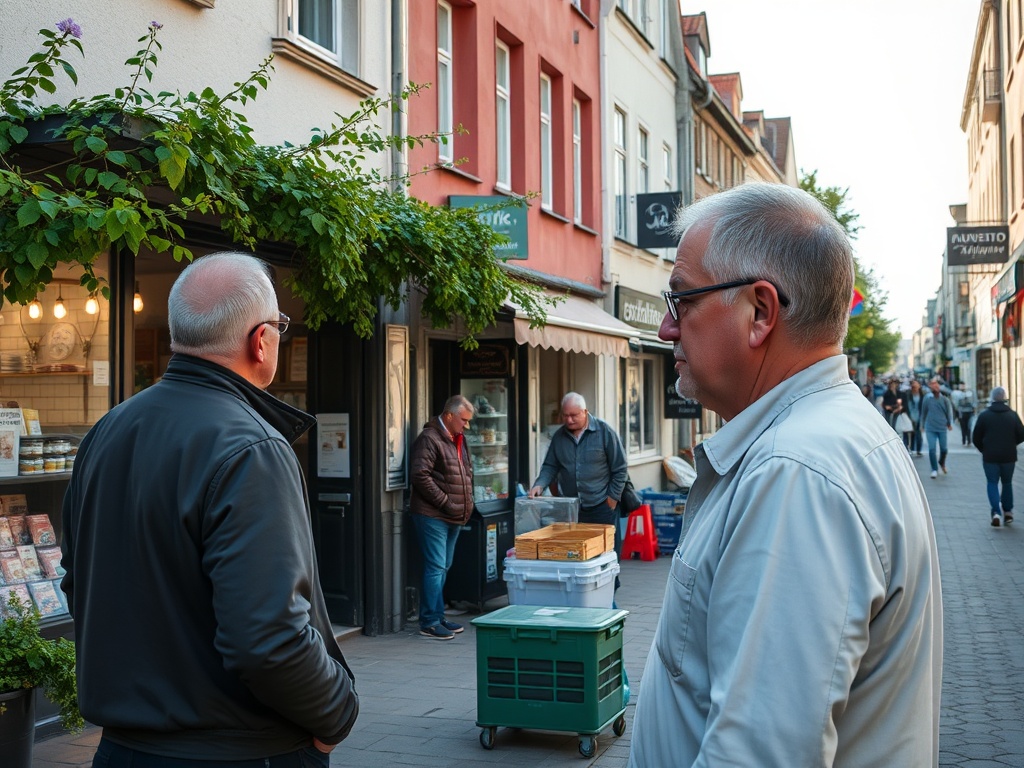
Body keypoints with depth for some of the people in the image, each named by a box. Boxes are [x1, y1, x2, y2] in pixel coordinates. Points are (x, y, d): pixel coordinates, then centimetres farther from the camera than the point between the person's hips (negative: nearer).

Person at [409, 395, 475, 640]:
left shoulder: (459, 440, 16)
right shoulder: (429, 439, -13)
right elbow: (421, 476, -20)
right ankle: (429, 622, -1)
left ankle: (438, 617, 21)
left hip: (454, 517, 9)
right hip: (432, 516, -9)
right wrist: (445, 502, -18)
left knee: (443, 568, 13)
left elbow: (468, 472, 26)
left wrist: (467, 503, 13)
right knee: (436, 567, -7)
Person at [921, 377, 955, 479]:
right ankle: (934, 470, 3)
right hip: (930, 428, 0)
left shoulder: (944, 399, -3)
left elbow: (949, 412, 6)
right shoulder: (927, 399, -2)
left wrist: (949, 424, 4)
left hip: (942, 428, 1)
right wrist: (923, 425, 12)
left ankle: (942, 463, 40)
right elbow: (923, 412, 8)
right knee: (931, 449, -8)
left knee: (944, 449, 9)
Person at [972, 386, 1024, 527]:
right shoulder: (1013, 415, -1)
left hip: (990, 457, -1)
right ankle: (1008, 511, 20)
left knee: (992, 483, 4)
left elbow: (976, 438, -2)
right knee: (1007, 483, 17)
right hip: (1009, 456, 1)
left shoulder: (984, 415, -4)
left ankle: (996, 512, -13)